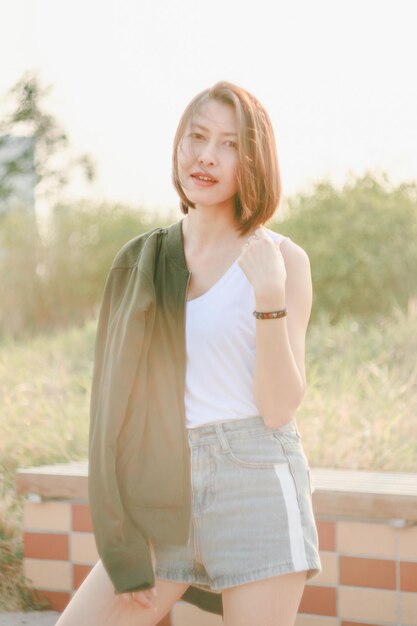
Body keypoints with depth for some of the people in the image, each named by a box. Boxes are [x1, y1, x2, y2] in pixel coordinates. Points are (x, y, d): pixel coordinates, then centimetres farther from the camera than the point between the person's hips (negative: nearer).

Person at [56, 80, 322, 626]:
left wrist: (270, 294, -20)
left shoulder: (283, 258, -1)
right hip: (163, 496, 4)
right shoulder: (143, 259, 11)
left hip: (256, 483, -4)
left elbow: (280, 407, -7)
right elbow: (122, 394, 12)